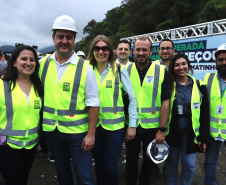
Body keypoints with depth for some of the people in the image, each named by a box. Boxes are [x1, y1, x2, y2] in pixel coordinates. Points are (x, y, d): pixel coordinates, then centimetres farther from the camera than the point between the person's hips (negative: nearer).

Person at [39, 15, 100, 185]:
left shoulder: (85, 67, -9)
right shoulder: (43, 63, 1)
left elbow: (93, 103, -9)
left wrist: (91, 134, -11)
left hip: (77, 131, -3)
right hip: (52, 130, 4)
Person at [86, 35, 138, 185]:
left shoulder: (119, 69, -3)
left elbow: (132, 98, -3)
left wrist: (132, 125, -7)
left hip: (114, 125, -2)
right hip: (94, 125, 3)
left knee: (110, 165, 2)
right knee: (99, 164, 15)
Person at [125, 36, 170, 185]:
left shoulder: (161, 71, -7)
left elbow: (165, 102, -7)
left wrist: (162, 130, -10)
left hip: (152, 126, -1)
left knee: (150, 161, 17)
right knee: (131, 159, 18)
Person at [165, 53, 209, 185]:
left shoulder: (199, 86, 1)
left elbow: (205, 114, 2)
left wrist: (204, 137, -2)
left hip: (190, 129, 0)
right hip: (172, 129, 0)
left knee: (189, 163, 2)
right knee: (171, 161, 10)